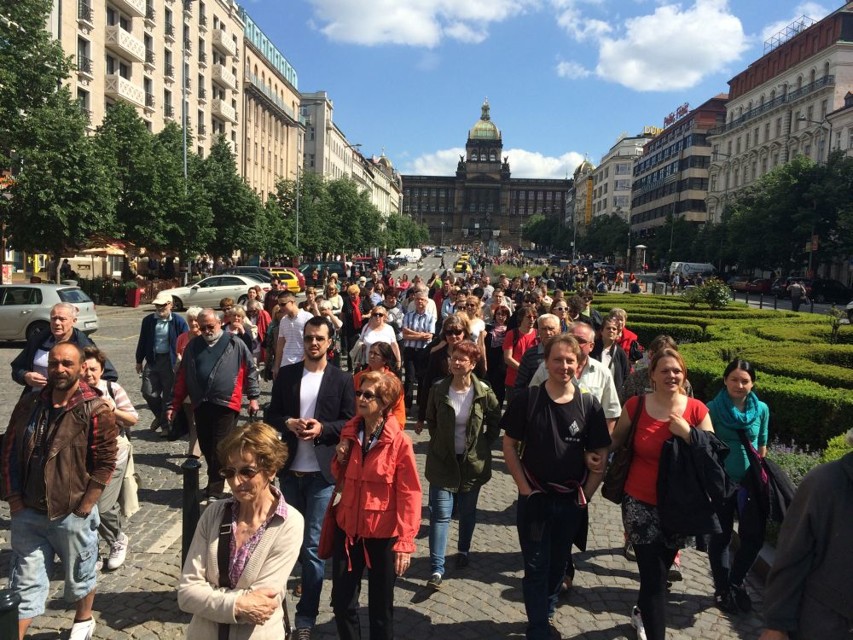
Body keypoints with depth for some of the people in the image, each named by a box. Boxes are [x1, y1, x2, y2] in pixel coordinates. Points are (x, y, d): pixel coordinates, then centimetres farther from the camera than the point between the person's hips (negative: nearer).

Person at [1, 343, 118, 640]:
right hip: (27, 513, 3)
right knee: (25, 583, 10)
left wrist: (84, 507, -13)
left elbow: (105, 463, -13)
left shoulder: (96, 410, -14)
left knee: (79, 576, 18)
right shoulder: (28, 405, 1)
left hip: (73, 515, -3)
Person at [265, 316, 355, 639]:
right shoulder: (286, 374, 5)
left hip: (322, 472, -3)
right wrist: (288, 423, -13)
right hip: (289, 470, 4)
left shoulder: (342, 380, -3)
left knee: (313, 546, 0)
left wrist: (322, 428, -18)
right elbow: (271, 414, 8)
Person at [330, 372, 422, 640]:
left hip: (383, 533, -4)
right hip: (348, 528, 5)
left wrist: (405, 542, -17)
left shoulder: (399, 442, -16)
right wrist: (340, 459, -7)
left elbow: (409, 494, -14)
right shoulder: (349, 432, 1)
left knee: (380, 606, 13)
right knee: (341, 602, 14)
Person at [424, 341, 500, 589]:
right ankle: (436, 569, 1)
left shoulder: (484, 392, -11)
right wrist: (439, 442, 5)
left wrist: (483, 445, 0)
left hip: (473, 461, 0)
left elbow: (495, 422, 3)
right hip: (442, 460, 0)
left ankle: (463, 551, 41)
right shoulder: (438, 389, -8)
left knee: (468, 512, 16)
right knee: (440, 514, -3)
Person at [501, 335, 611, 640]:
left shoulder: (589, 405, -6)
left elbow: (599, 455, 0)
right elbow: (509, 446, -4)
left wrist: (586, 494, -5)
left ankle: (546, 613, 40)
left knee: (558, 564, 19)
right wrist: (524, 487, -8)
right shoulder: (527, 398, -10)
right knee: (536, 566, 6)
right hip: (534, 498, -2)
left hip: (571, 501, 2)